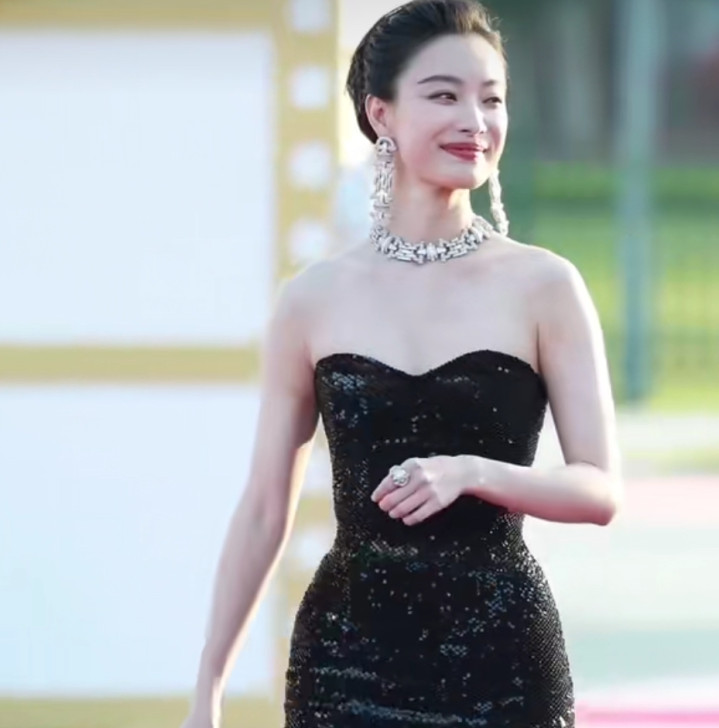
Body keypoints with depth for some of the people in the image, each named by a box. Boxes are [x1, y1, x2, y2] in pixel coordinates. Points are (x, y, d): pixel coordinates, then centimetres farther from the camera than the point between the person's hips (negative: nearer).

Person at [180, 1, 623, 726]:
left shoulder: (542, 286, -1)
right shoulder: (316, 298, 3)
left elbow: (601, 490, -3)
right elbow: (264, 509, 8)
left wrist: (469, 472, -19)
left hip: (502, 654, -1)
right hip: (349, 654, 1)